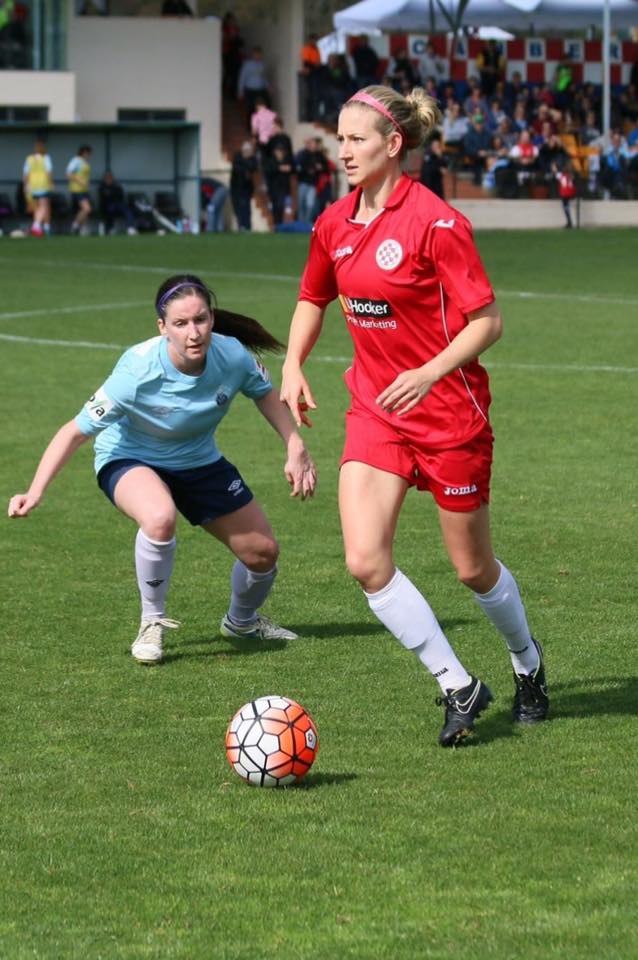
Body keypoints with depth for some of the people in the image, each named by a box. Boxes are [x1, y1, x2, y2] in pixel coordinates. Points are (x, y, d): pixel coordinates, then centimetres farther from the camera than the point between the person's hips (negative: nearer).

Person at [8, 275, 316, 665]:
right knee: (160, 518, -38)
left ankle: (242, 620, 40)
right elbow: (77, 431, -29)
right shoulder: (138, 371, -35)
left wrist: (295, 448, -4)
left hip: (199, 461, 5)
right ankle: (152, 624, -13)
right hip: (129, 458, -5)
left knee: (263, 552, 5)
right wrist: (35, 492, -37)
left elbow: (266, 394, 1)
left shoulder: (232, 356, -24)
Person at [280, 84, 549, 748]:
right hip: (374, 412, 5)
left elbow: (487, 321, -16)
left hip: (448, 412, -5)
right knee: (365, 561, -12)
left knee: (473, 569, 7)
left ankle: (528, 664, 38)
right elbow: (313, 299, 21)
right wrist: (292, 366, 6)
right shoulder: (335, 224, 3)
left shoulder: (435, 222, -17)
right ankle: (457, 687, 2)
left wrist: (429, 373, -29)